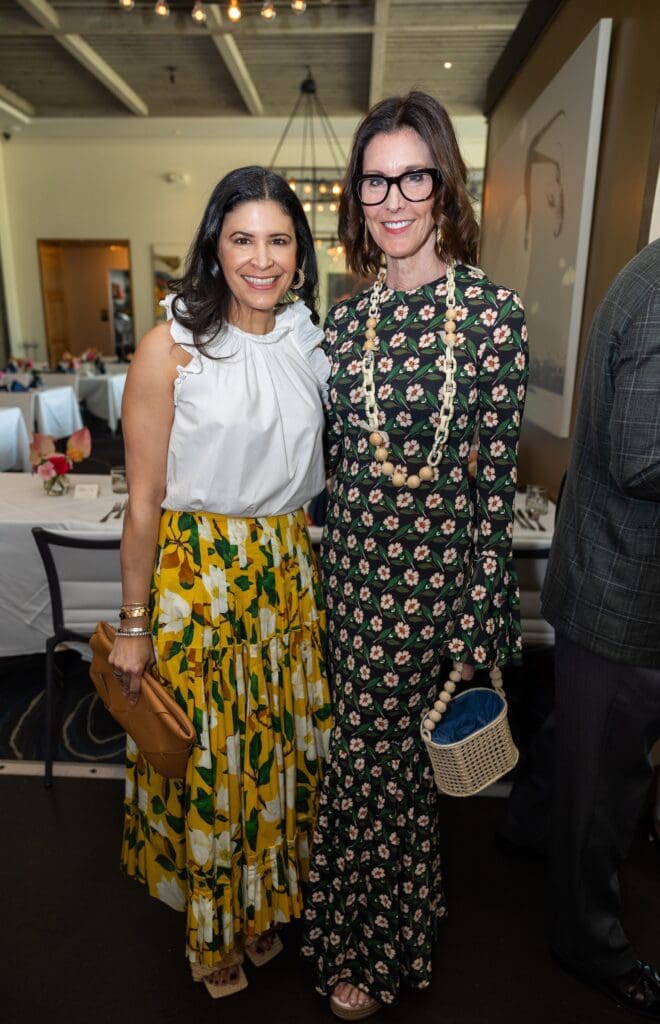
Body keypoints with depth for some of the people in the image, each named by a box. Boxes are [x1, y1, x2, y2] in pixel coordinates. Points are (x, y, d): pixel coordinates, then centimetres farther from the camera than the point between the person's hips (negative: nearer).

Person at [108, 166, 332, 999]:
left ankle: (263, 905, 46)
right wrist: (134, 625, -7)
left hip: (287, 570, 5)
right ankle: (210, 929, 41)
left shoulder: (307, 343, 5)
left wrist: (296, 568, 10)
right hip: (194, 574, -4)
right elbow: (144, 503, -10)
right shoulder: (170, 349, -11)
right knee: (205, 756, 11)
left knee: (279, 741, 18)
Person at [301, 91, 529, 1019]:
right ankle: (387, 938, 49)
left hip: (443, 565, -4)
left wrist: (479, 618, -9)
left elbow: (497, 474, -9)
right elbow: (340, 456, 10)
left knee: (371, 757, 9)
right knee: (393, 751, 20)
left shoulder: (493, 312, -8)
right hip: (357, 560, 4)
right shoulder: (345, 321, 6)